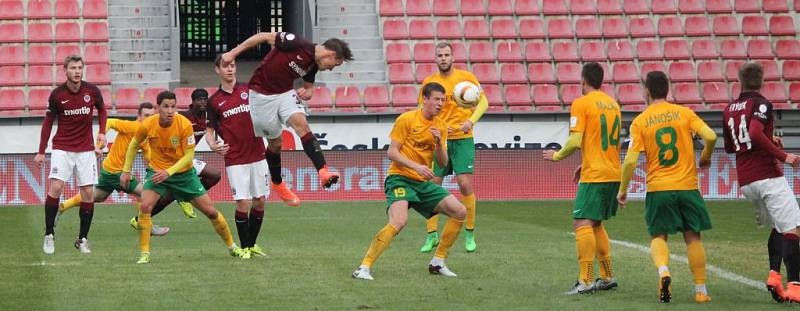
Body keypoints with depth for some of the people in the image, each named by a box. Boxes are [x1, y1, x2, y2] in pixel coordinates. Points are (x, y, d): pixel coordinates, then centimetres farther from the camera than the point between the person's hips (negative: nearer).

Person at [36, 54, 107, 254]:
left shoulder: (92, 91, -4)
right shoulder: (57, 95, -7)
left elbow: (101, 110, 15)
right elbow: (48, 122, 3)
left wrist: (102, 132, 0)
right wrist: (41, 152, 1)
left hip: (86, 150, 2)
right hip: (62, 148, -2)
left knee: (88, 194, -2)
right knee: (55, 187, -17)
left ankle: (82, 239, 10)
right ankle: (49, 235, -6)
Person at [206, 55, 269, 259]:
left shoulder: (250, 90, 6)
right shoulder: (214, 101, 3)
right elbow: (210, 130, 7)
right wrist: (213, 145, -13)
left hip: (257, 155, 2)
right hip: (235, 160, -2)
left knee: (260, 202, 5)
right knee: (243, 203, -8)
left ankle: (252, 244, 22)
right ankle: (244, 247, 6)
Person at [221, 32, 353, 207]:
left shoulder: (313, 66, 1)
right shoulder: (298, 45, -22)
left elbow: (309, 86, 18)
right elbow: (264, 37, -17)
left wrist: (308, 92, -8)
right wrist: (233, 53, -18)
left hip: (286, 93, 6)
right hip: (262, 95, -6)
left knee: (302, 125, -18)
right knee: (275, 142, 4)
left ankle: (323, 172, -29)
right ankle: (277, 184, 27)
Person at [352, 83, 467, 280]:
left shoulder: (441, 126, 10)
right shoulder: (407, 119, -8)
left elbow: (443, 163, 9)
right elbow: (392, 152, -11)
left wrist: (439, 142, -10)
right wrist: (416, 166, -22)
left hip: (423, 182, 7)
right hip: (400, 178, -7)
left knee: (460, 212, -1)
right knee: (399, 221, -31)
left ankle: (437, 262, 11)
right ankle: (364, 267, -24)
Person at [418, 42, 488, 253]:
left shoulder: (466, 77, -1)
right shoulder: (429, 82, 3)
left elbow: (483, 101, 1)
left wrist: (471, 120, -16)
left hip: (462, 139, -2)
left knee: (465, 184, -9)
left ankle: (470, 234, 5)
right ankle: (432, 235, 9)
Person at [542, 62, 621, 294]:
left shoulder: (581, 103, -8)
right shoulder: (613, 104, 15)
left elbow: (576, 141, -16)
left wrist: (557, 156, 2)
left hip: (594, 175, -8)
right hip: (613, 173, 8)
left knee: (582, 223, -10)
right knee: (596, 224, 19)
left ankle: (586, 280, -18)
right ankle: (607, 277, 21)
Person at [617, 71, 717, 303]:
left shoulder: (640, 121, -1)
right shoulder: (684, 113, 2)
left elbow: (631, 160, -7)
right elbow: (710, 137, -9)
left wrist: (623, 190, 6)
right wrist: (705, 158, 12)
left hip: (657, 189, -1)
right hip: (687, 186, 1)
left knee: (658, 236, 11)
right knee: (693, 237, 11)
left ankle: (663, 271, -18)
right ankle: (701, 290, 11)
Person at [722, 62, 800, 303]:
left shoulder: (729, 109, 15)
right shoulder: (761, 104, -7)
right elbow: (755, 133, -25)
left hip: (745, 181, 8)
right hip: (768, 176, -8)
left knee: (778, 227, 19)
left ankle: (774, 274, 2)